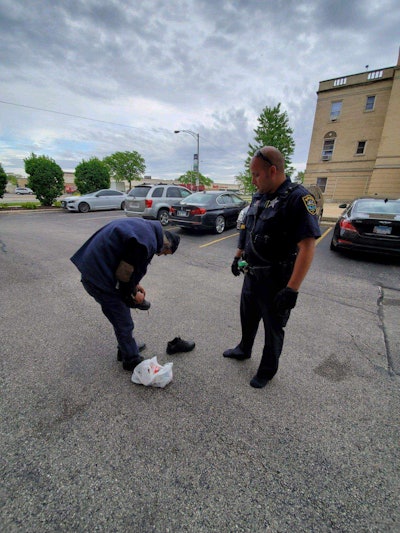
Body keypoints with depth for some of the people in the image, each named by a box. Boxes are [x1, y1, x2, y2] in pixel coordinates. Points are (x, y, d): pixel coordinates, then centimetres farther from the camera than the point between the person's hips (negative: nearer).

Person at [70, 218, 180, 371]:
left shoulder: (145, 227, 8)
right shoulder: (147, 242, -23)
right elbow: (125, 273, -20)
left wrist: (134, 285, 15)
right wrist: (133, 293, -1)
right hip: (99, 278, -10)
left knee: (122, 314, 24)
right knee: (124, 323, 6)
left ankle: (126, 349, 43)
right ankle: (131, 360, 27)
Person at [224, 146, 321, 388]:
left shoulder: (298, 198, -19)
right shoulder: (259, 197, 6)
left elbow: (307, 247, -25)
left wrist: (292, 289, -28)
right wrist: (237, 257, 18)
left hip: (276, 282, -7)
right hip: (251, 275, 7)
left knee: (273, 328, 14)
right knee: (248, 317, 25)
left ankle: (268, 369, 37)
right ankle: (244, 349, 50)